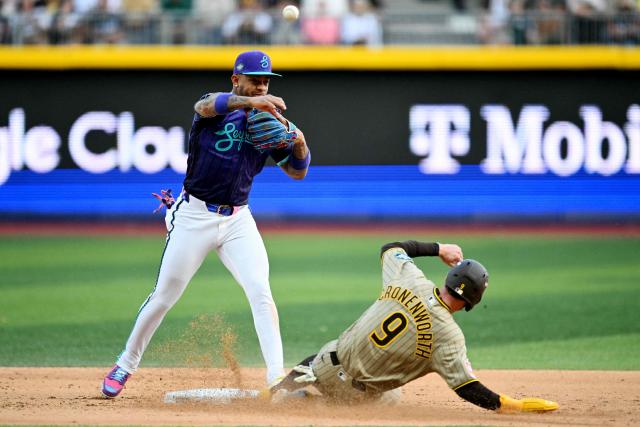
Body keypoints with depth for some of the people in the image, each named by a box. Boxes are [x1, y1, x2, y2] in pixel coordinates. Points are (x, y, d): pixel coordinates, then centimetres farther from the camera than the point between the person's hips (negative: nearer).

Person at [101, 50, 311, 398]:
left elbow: (297, 172, 9)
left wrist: (300, 144, -14)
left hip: (237, 220, 3)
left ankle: (277, 375, -15)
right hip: (195, 215, -3)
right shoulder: (215, 109, -5)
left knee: (260, 292, -13)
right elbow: (206, 105, -32)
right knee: (164, 296, 4)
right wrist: (248, 102, -51)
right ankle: (126, 364, 22)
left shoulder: (269, 123, 8)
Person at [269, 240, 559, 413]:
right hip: (358, 391, -4)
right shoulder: (448, 334, -22)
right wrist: (516, 406, -21)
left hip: (331, 362, 4)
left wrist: (438, 249, 16)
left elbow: (390, 248, 12)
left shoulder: (410, 280, -10)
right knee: (392, 397, 32)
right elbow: (468, 389, -24)